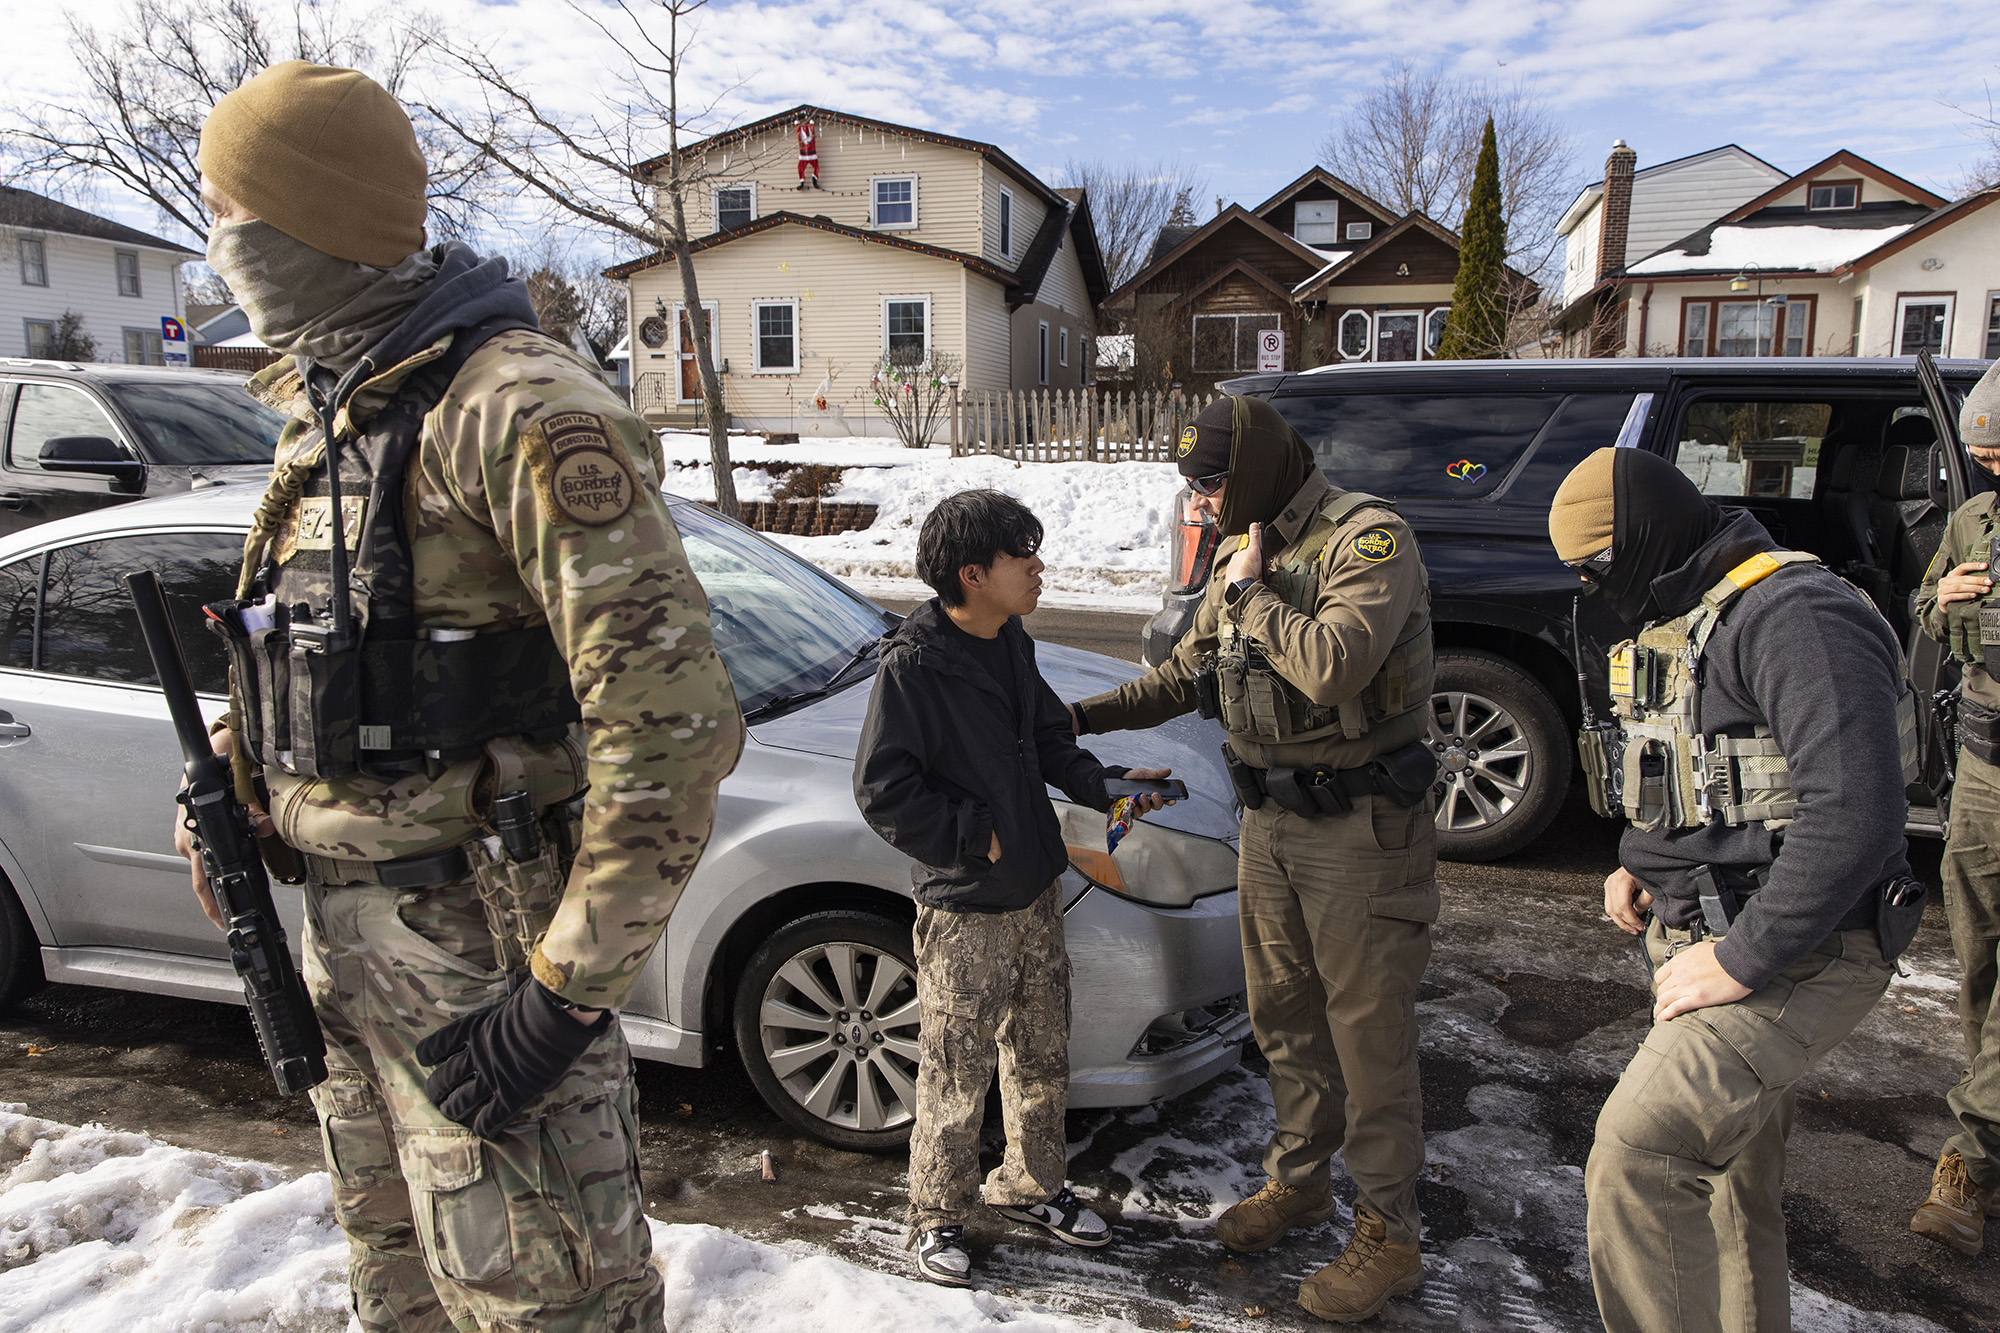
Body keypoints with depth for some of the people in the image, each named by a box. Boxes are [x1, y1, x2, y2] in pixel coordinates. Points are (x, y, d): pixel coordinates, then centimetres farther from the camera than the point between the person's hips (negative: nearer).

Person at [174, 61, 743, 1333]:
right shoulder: (326, 407, 10)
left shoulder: (517, 410, -21)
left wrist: (569, 991, -24)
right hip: (340, 924, 9)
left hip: (477, 933, -9)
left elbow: (673, 719, -27)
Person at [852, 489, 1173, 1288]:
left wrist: (1102, 785, 2)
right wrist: (977, 836, -17)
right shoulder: (913, 665, -20)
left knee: (1042, 1056, 20)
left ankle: (1031, 1186, 41)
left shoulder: (1012, 644, 3)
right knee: (957, 1077, 6)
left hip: (1036, 894, 8)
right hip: (963, 911, -7)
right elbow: (881, 790, -19)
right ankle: (937, 1216, 28)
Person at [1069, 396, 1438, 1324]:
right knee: (1284, 1014, 18)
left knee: (1368, 1030, 2)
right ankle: (1299, 1179, 37)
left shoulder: (1368, 540, -16)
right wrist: (1089, 714, 8)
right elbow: (1186, 673, 17)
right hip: (1270, 819, 8)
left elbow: (1333, 667, -31)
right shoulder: (1244, 555, 9)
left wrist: (1251, 593, -18)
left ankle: (1388, 1234, 18)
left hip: (1361, 826, -8)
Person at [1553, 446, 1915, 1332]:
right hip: (1713, 939, 10)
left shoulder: (1794, 616, -19)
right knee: (1732, 1175, 19)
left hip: (1797, 957, -10)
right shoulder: (1680, 619, 13)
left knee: (1638, 1151, -22)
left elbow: (1856, 812, -28)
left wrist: (1743, 959, -24)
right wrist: (1639, 865, 9)